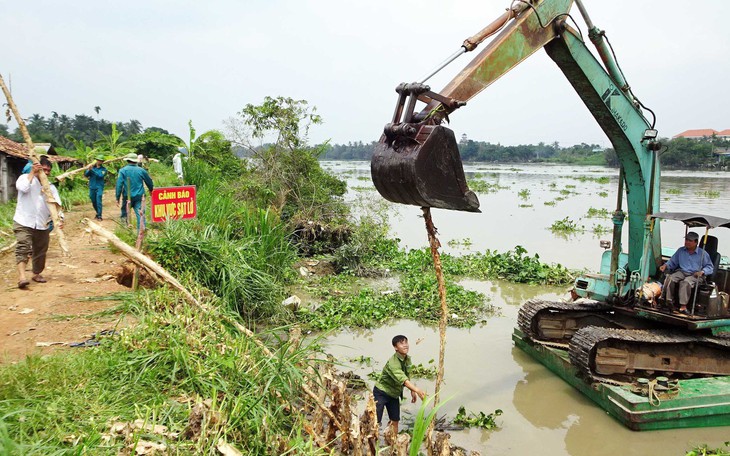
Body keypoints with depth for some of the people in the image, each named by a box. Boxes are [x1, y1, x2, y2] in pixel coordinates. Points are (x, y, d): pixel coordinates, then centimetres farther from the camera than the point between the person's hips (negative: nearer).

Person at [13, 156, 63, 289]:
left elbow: (56, 204, -4)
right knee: (23, 248, -18)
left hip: (42, 225, 4)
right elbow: (23, 187, -23)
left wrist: (60, 218, -21)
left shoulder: (50, 187, 9)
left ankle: (37, 274, 32)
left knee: (40, 251, 12)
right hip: (23, 223, -4)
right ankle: (21, 276, -28)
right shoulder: (25, 177, 1)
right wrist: (32, 173, -19)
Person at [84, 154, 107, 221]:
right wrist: (89, 170, -18)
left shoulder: (103, 169, 0)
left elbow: (100, 175, -17)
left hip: (99, 187, -4)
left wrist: (92, 170, -23)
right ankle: (98, 212, 31)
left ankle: (99, 216, -11)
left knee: (98, 201, -12)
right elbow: (86, 175, 1)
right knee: (93, 202, 13)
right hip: (92, 187, 4)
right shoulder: (92, 167, 8)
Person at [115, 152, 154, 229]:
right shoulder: (141, 170, 4)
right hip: (139, 196, 1)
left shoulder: (123, 170, -2)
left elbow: (119, 185, -7)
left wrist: (117, 198, -3)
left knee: (124, 211, 16)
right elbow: (149, 182, 17)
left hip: (127, 196, -1)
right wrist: (151, 190, 37)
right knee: (140, 214, -2)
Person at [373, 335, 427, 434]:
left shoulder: (408, 359, -3)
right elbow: (402, 379, -44)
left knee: (394, 421, 10)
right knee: (376, 422, -10)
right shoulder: (393, 362, -31)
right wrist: (417, 390, -54)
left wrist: (412, 391, 4)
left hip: (394, 394, 8)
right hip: (381, 392, -8)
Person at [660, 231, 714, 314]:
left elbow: (709, 267, 10)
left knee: (685, 282, -38)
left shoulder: (703, 253, 8)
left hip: (694, 275, -4)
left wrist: (702, 272, -11)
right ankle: (669, 301, -27)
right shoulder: (680, 250, 17)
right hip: (681, 272, 4)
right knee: (670, 279, -30)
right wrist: (665, 265, 2)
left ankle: (683, 306, -40)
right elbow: (672, 262, 23)